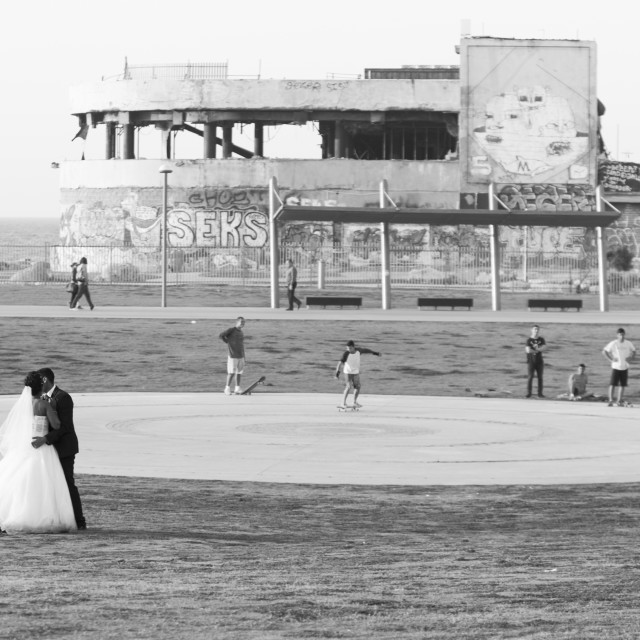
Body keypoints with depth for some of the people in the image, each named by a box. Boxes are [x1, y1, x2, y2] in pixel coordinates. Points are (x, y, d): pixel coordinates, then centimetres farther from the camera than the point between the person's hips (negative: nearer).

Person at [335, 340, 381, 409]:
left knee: (357, 387, 13)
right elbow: (340, 362, -36)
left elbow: (365, 350, 6)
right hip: (348, 372, -5)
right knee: (348, 387, -19)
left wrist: (374, 352, 20)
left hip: (356, 372, 5)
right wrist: (338, 371, -50)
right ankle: (343, 403, -17)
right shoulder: (346, 354, -26)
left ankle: (355, 402, 33)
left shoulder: (358, 350, -14)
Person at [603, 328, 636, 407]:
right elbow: (604, 352, -3)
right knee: (612, 384, -9)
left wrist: (630, 358, -2)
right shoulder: (613, 344, -7)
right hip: (615, 367, -3)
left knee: (622, 385, 6)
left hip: (625, 367, 3)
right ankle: (610, 401, -6)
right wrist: (611, 359, -11)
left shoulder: (628, 344, 1)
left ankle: (619, 401, 15)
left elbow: (633, 351, 17)